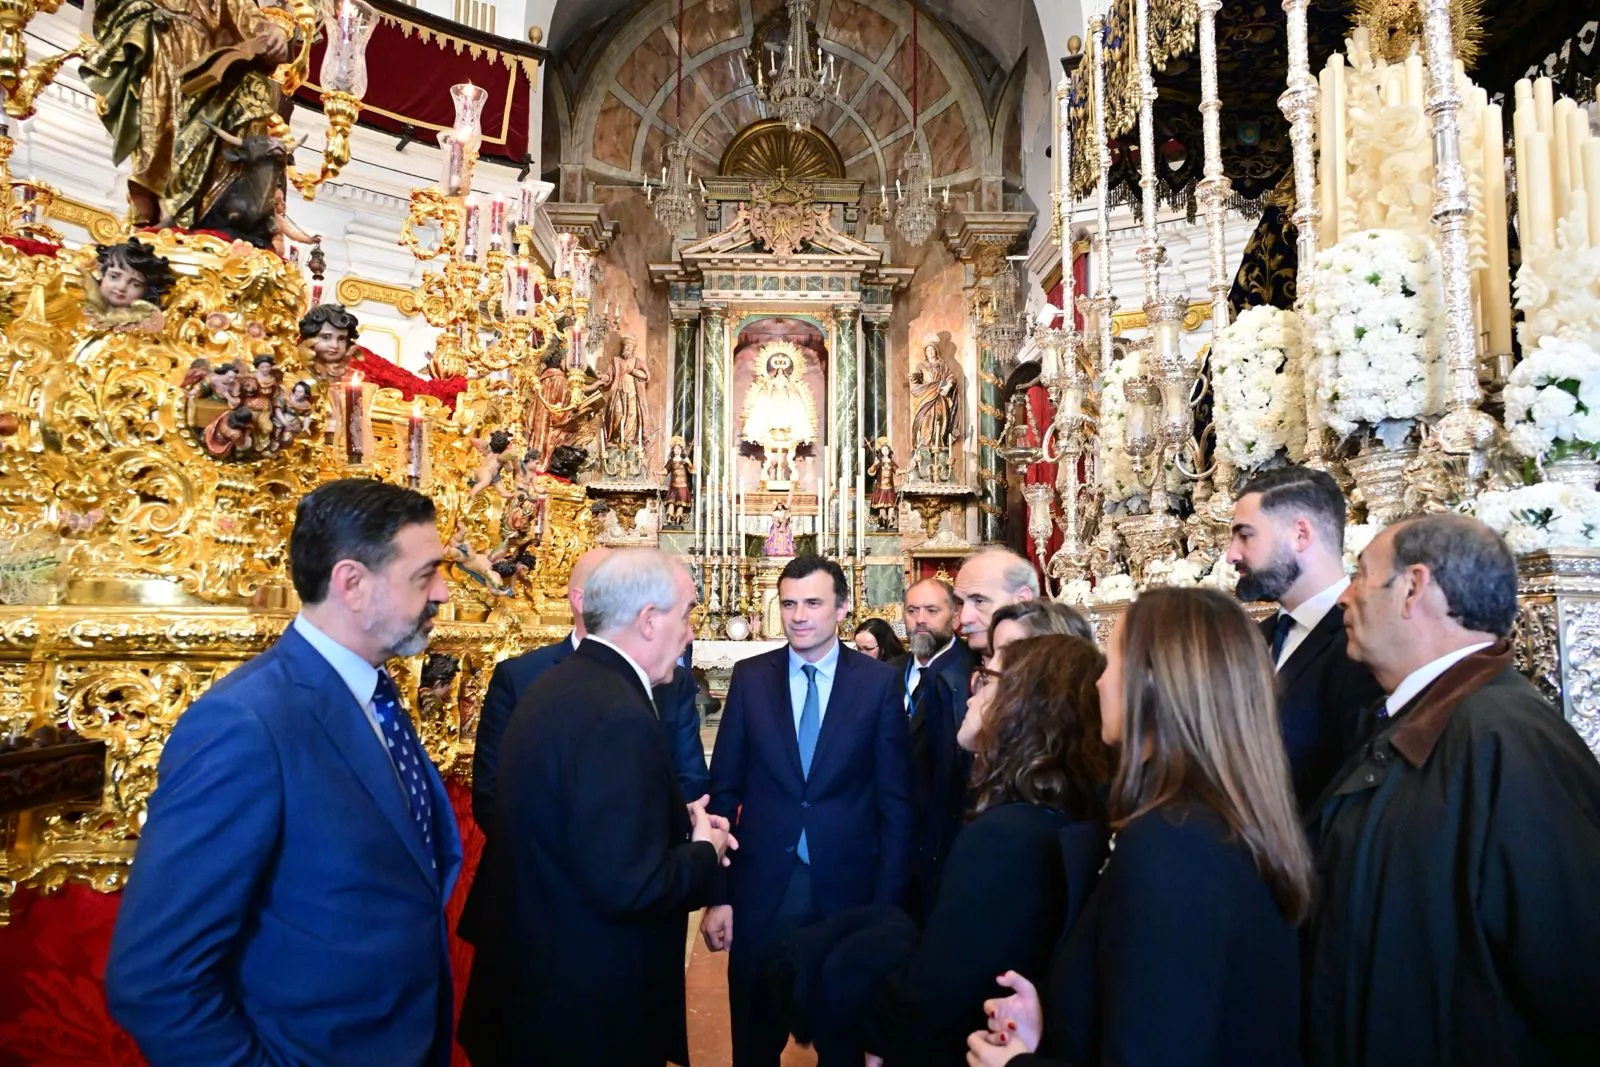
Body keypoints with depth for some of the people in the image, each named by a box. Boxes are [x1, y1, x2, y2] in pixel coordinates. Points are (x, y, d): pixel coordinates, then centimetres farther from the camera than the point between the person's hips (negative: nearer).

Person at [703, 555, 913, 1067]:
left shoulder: (879, 682, -5)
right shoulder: (750, 677, -1)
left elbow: (895, 800, -3)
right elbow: (724, 789, 0)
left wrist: (887, 903, -6)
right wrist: (717, 893, -3)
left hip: (848, 886, -1)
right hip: (762, 886, 1)